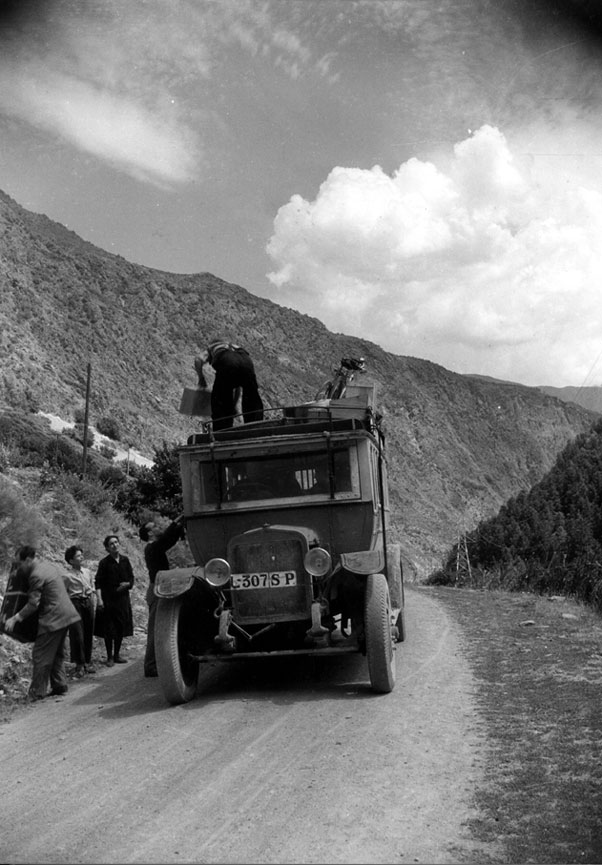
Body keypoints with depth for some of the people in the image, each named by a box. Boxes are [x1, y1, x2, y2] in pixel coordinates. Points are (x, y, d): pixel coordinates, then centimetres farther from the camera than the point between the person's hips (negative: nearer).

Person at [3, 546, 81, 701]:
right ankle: (60, 686, 23)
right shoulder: (50, 565, 12)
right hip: (65, 614, 10)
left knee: (41, 656, 0)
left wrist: (15, 619, -13)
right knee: (57, 653, 19)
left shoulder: (36, 575, -17)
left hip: (52, 619, -10)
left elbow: (33, 604, -17)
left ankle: (37, 692, 6)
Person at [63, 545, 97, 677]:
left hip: (88, 603, 5)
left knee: (88, 633, 9)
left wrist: (94, 604, 10)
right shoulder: (67, 576, -8)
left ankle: (88, 661, 20)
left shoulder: (87, 572, 9)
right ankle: (79, 664, 3)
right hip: (75, 603, -5)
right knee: (77, 634, -5)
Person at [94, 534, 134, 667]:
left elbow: (131, 578, 12)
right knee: (109, 630, 0)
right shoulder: (104, 563, -7)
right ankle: (109, 657, 12)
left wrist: (127, 584, -9)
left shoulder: (125, 560, 6)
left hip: (123, 599, 4)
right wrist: (100, 599, -16)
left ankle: (117, 655, 23)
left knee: (121, 628, 9)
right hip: (108, 600, -4)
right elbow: (98, 583, -8)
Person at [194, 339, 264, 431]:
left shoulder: (210, 348, 35)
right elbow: (237, 386, 42)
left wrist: (201, 378, 22)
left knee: (220, 400, 13)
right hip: (246, 360, 4)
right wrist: (234, 404, 49)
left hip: (226, 361, -4)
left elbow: (198, 360, 8)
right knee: (253, 400, 20)